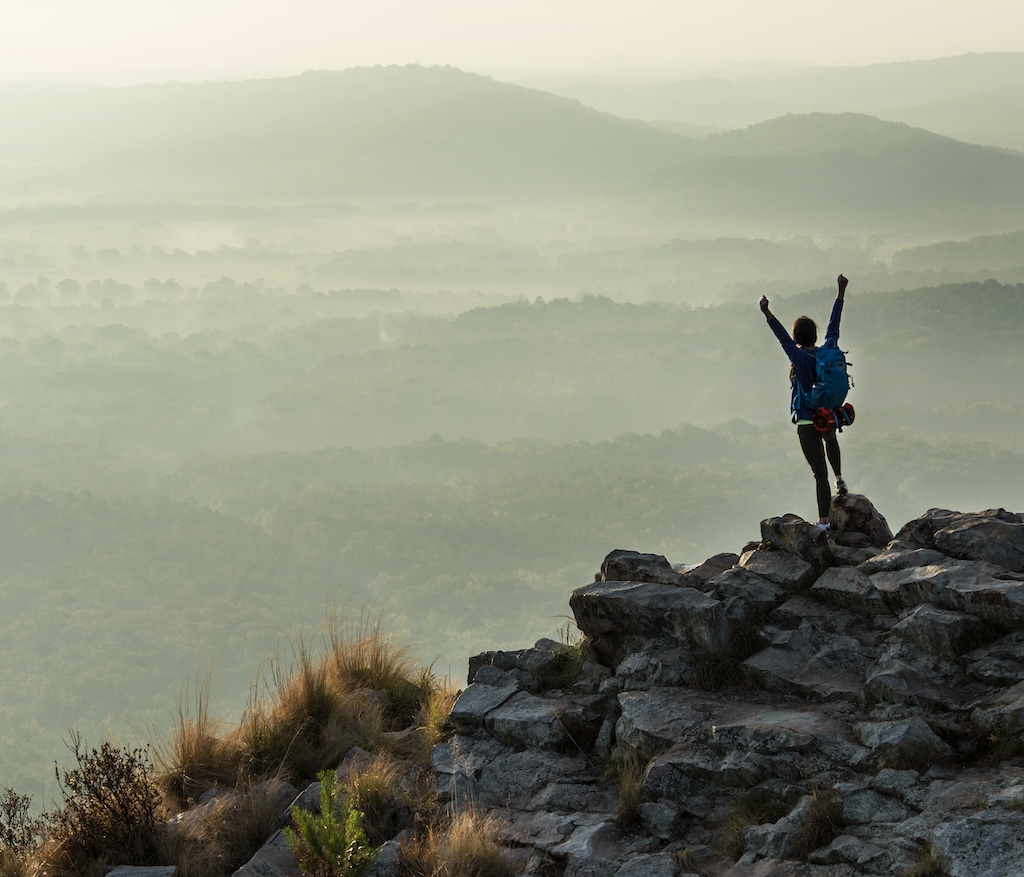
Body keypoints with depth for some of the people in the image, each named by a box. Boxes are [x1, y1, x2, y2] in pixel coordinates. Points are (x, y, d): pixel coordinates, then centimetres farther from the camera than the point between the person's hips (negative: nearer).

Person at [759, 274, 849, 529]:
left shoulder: (800, 357, -15)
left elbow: (783, 338, -27)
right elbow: (834, 325, 8)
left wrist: (767, 314, -31)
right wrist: (841, 293, 17)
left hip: (807, 422, -5)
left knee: (820, 473, -3)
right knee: (830, 438, 43)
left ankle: (824, 521, 0)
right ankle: (840, 478, 29)